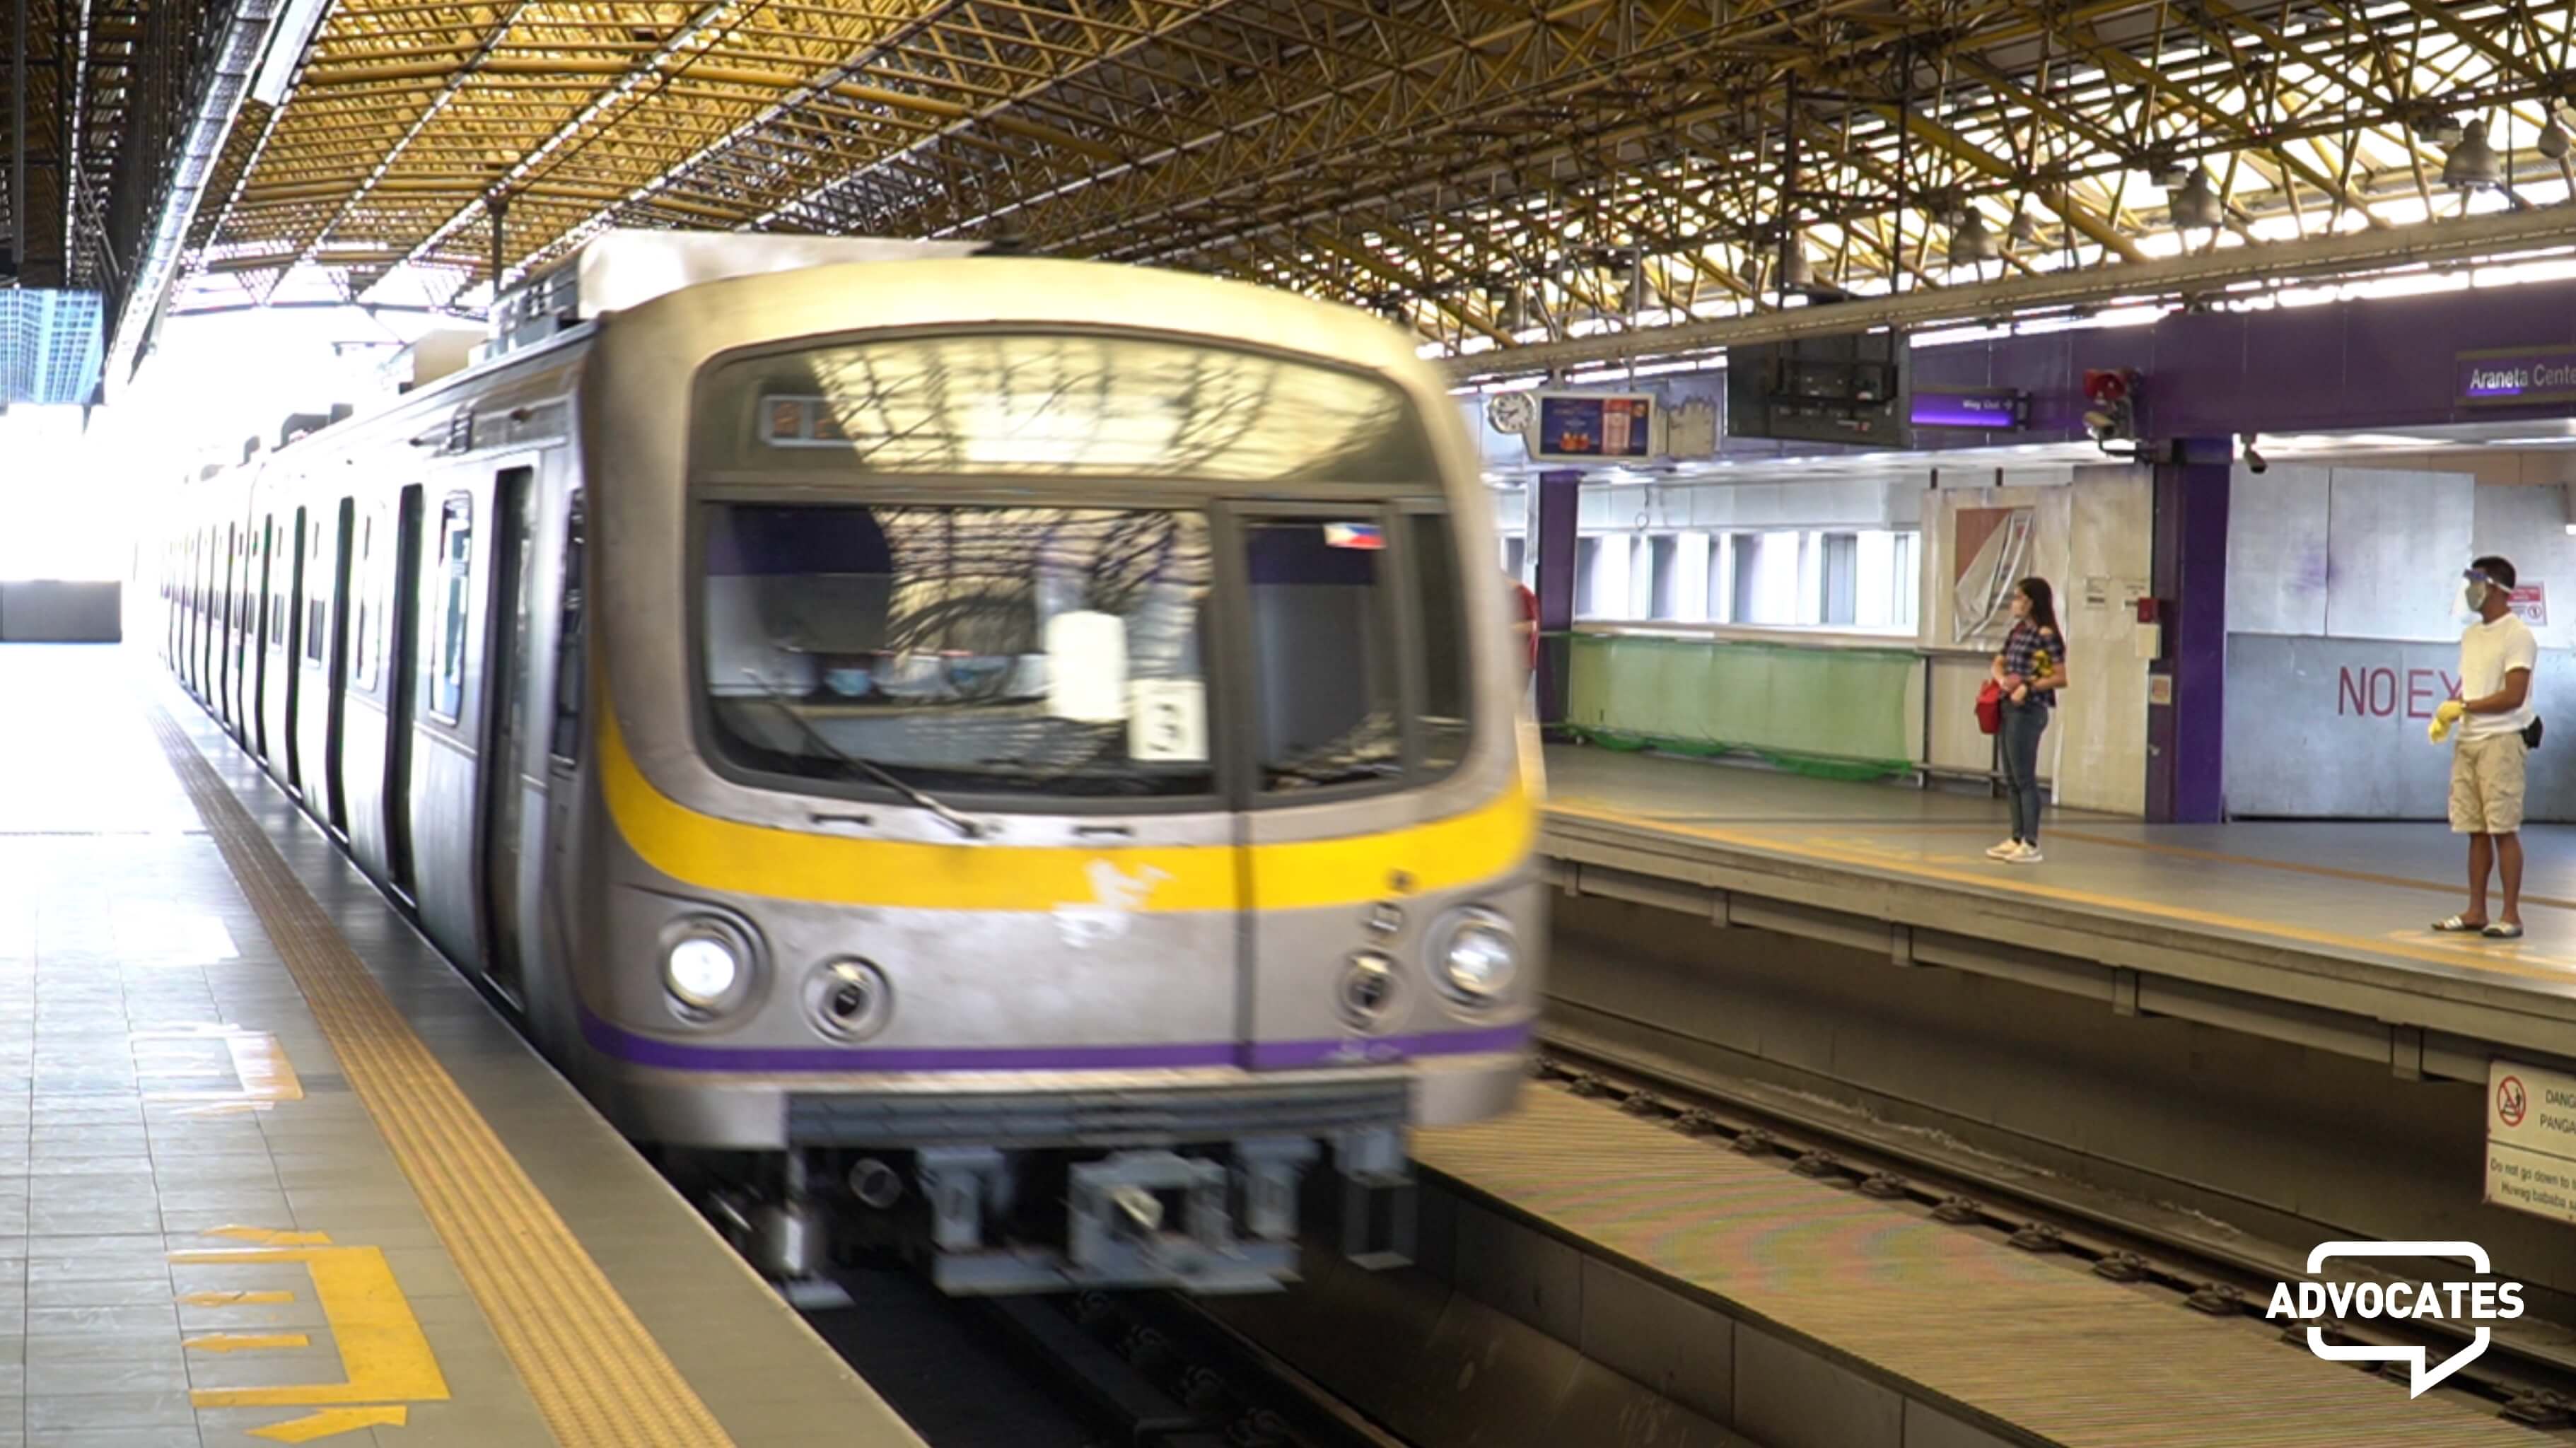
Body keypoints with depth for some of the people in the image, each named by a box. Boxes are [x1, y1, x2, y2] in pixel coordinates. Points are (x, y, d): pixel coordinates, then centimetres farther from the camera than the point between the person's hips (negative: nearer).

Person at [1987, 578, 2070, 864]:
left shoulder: (2046, 635, -11)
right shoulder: (2017, 632, 13)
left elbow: (2061, 678, -14)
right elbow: (1998, 664, 19)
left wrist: (2028, 686, -19)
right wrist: (2003, 679, -3)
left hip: (2029, 711, -9)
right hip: (2010, 708, 9)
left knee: (2025, 778, -6)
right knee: (2011, 779, 12)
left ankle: (2031, 844, -3)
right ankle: (2017, 839, 19)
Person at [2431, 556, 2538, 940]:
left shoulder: (2517, 635, -9)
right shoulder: (2471, 635, 16)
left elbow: (2513, 696, -16)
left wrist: (2462, 707, -14)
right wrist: (2445, 715, 3)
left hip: (2501, 741, -8)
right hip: (2468, 742, 8)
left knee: (2504, 829, -7)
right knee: (2476, 831, 8)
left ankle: (2511, 915, -3)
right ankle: (2476, 912, 12)